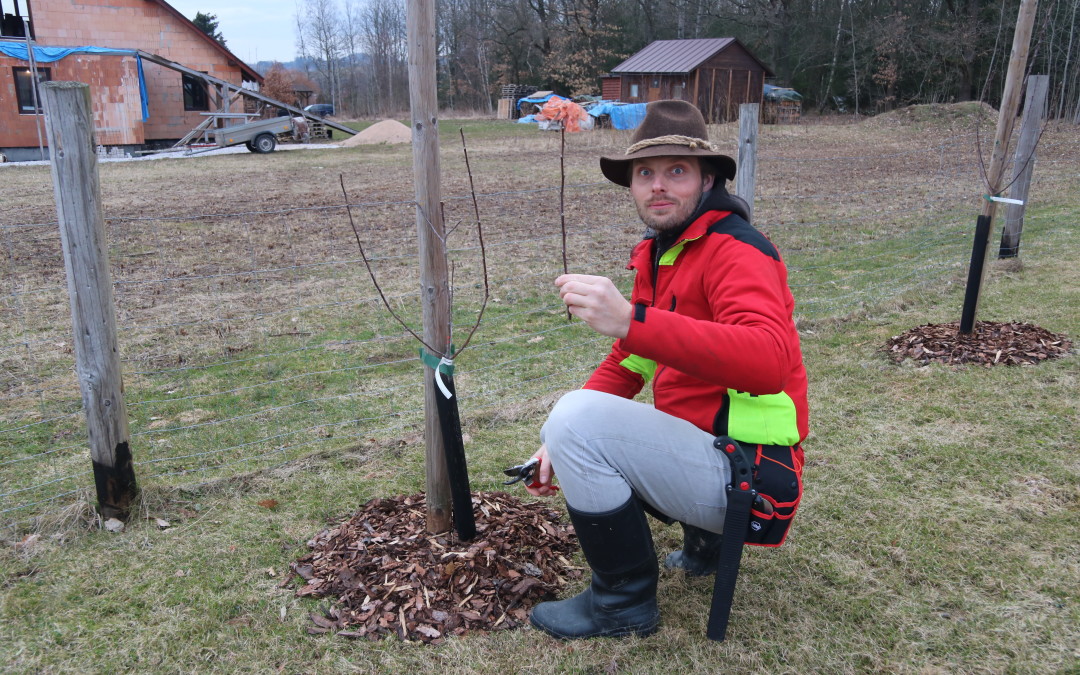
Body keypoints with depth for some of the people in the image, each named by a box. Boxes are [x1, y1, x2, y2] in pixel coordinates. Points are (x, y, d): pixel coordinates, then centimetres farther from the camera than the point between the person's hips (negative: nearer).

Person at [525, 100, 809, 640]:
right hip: (698, 448, 10)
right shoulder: (655, 254, 11)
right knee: (563, 435, 20)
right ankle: (704, 540, 20)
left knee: (577, 417, -23)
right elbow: (627, 363, 14)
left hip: (746, 472, -9)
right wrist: (562, 442, 1)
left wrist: (631, 321, -46)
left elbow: (768, 362, -36)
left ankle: (624, 603, -4)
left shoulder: (735, 251, -18)